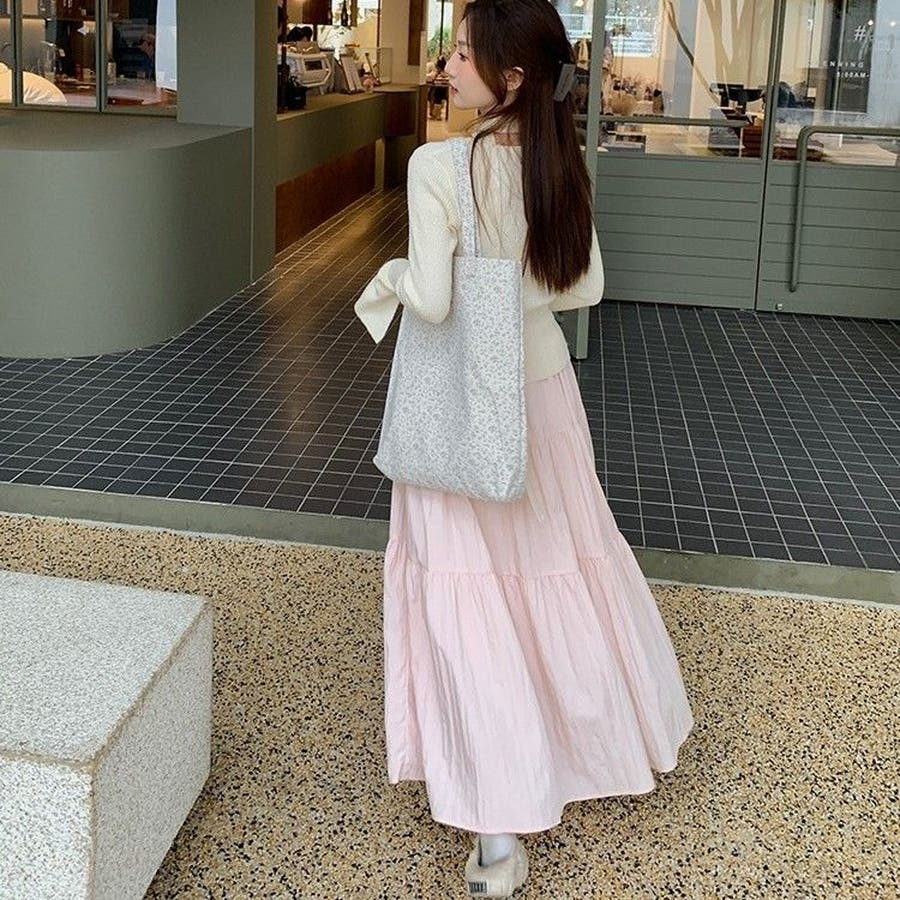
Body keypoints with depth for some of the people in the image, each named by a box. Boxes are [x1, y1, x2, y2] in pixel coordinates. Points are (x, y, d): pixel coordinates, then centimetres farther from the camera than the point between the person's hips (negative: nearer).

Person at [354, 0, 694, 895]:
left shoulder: (437, 166, -21)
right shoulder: (560, 161, -2)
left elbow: (431, 299, -26)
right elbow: (584, 287, 3)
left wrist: (392, 278, -5)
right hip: (541, 383, 6)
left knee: (470, 593, 1)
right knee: (559, 562, 23)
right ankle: (614, 729, 43)